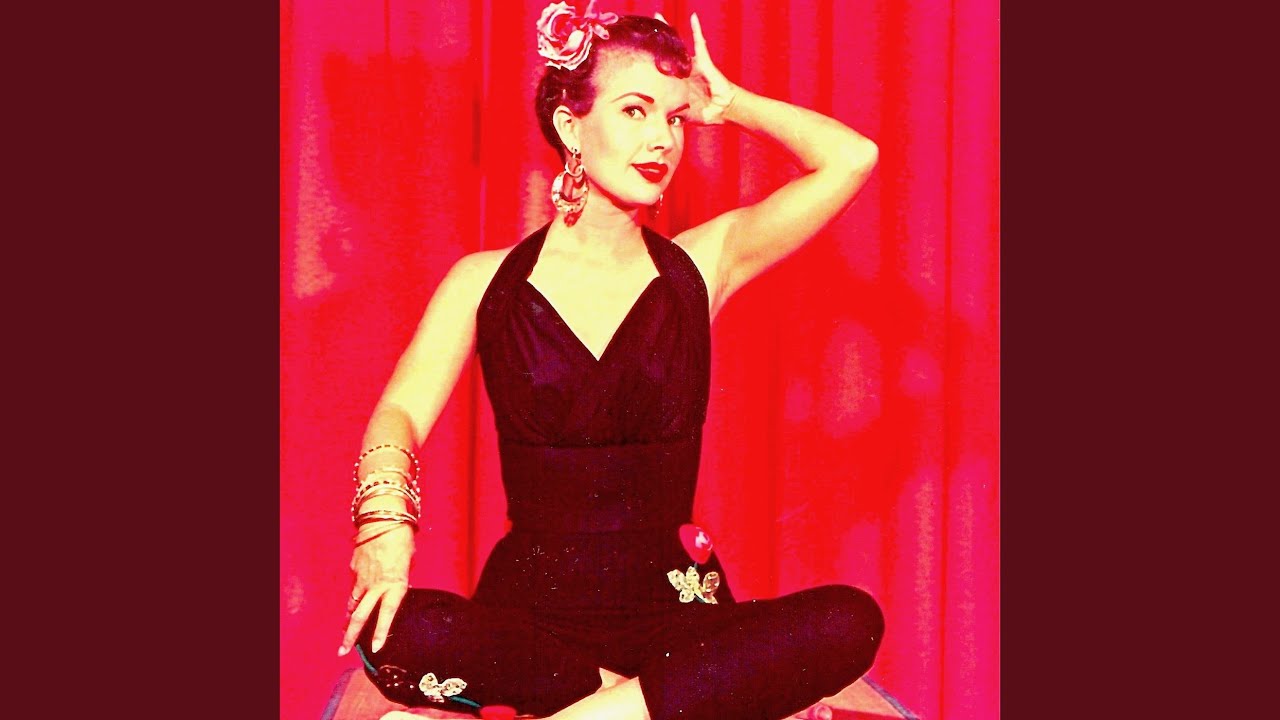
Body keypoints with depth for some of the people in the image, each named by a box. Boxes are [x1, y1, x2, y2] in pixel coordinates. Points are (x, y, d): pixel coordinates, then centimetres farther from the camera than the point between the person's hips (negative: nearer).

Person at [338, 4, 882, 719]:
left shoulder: (701, 264, 7)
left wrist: (725, 102, 10)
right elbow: (402, 410, -8)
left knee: (851, 622, -28)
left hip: (673, 607, 1)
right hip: (532, 607, 0)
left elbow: (852, 158, -2)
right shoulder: (485, 281, 5)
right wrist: (386, 519, -29)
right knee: (395, 633, -34)